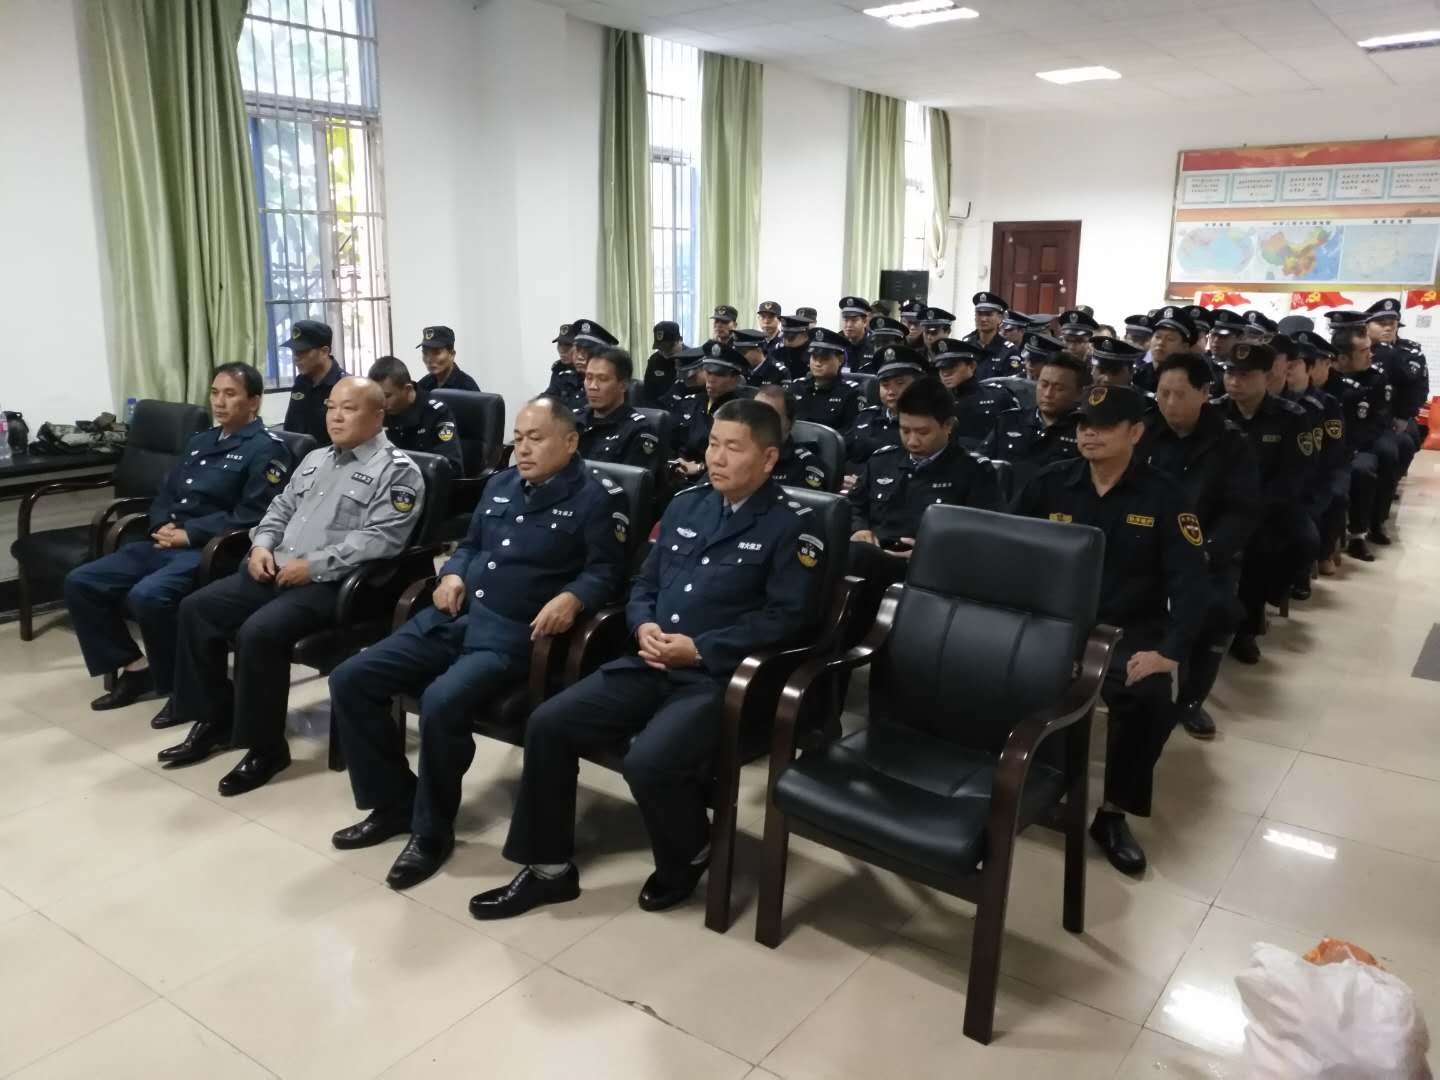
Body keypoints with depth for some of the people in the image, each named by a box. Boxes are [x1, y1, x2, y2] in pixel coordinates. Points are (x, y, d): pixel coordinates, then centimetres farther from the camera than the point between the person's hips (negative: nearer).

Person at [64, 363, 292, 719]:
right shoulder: (200, 441, 22)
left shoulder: (266, 448, -5)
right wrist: (164, 525, 0)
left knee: (147, 595, -32)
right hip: (169, 542, 9)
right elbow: (165, 493, 23)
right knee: (80, 583, -1)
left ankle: (180, 685, -11)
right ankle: (134, 666, 10)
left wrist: (189, 534, -15)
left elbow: (251, 516, -15)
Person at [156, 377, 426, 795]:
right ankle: (215, 719, 11)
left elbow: (379, 540, -18)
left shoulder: (397, 471, -6)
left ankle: (266, 746, -10)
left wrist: (313, 566, -19)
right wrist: (262, 545, 3)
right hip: (277, 570, 9)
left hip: (332, 583, -8)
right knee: (197, 608, -2)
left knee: (258, 632, -28)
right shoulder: (315, 459, 21)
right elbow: (280, 509, 24)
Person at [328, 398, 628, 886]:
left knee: (441, 702, -32)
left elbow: (606, 571, -7)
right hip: (453, 617, 8)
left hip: (513, 633, -7)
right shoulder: (501, 484, 20)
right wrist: (452, 574, 7)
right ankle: (394, 802, 11)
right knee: (350, 680, -3)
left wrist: (571, 598, -26)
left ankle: (433, 830, -9)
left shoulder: (597, 497, -1)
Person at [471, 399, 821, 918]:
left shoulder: (791, 526, -4)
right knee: (547, 723, -8)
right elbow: (644, 583, 19)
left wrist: (700, 649, -17)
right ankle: (549, 868, 8)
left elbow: (787, 617, -12)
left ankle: (687, 858, 4)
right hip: (650, 664, 7)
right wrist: (644, 625, -4)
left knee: (648, 761, -30)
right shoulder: (685, 504, 15)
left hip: (718, 678, -6)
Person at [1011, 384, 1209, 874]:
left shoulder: (1164, 497, -4)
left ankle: (1113, 812, -9)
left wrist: (1171, 652, -24)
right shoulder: (1049, 483, 2)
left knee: (1151, 694, -31)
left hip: (1129, 628, -1)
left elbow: (1191, 583, -10)